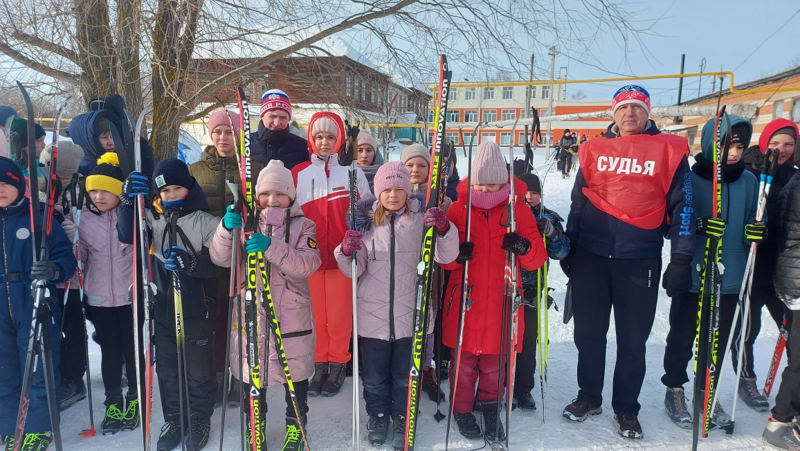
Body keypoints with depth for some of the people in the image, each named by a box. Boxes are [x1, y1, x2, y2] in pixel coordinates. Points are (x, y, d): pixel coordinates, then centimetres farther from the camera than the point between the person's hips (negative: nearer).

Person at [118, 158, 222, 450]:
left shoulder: (206, 221, -7)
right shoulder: (154, 218, 6)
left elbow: (218, 265, -12)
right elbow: (127, 235, -11)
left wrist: (191, 263, -29)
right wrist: (128, 202, -23)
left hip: (196, 309, -4)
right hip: (162, 308, 4)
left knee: (198, 370, 9)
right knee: (166, 369, 16)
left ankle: (200, 421, 30)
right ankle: (173, 420, 35)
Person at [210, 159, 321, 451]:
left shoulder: (303, 225, 0)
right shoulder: (246, 223, 5)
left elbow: (307, 264, -16)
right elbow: (220, 259, -6)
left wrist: (271, 247, -30)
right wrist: (226, 228, -24)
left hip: (292, 314, -1)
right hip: (251, 311, 2)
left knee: (295, 373, 11)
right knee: (251, 372, 14)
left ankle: (296, 424, 33)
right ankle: (254, 425, 35)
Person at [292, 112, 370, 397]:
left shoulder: (353, 173, 3)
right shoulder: (298, 174, 7)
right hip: (309, 255, 2)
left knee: (339, 315, 2)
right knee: (316, 314, 7)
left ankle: (338, 364, 19)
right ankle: (320, 364, 23)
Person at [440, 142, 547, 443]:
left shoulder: (518, 210, 0)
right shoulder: (458, 209, -1)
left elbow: (537, 259, 1)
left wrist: (524, 248, -21)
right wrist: (455, 254, -20)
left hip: (501, 300, 1)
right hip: (464, 298, 0)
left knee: (495, 360, 13)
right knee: (464, 359, 10)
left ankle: (490, 405, 37)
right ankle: (462, 409, 31)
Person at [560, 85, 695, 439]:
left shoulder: (669, 150, 4)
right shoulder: (595, 150, 9)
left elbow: (682, 206, 2)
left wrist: (681, 259, -4)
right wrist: (569, 249, 10)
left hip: (640, 260, -1)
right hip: (590, 256, 2)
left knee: (633, 339, 9)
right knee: (588, 332, 11)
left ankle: (626, 407, 28)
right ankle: (589, 397, 30)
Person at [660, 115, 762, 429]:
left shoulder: (749, 182, 6)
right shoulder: (690, 179, -9)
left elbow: (751, 224, 13)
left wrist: (756, 231, -10)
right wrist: (698, 225, -28)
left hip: (731, 277, 4)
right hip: (692, 276, -4)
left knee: (719, 340, 14)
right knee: (682, 336, 9)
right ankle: (674, 390, 28)